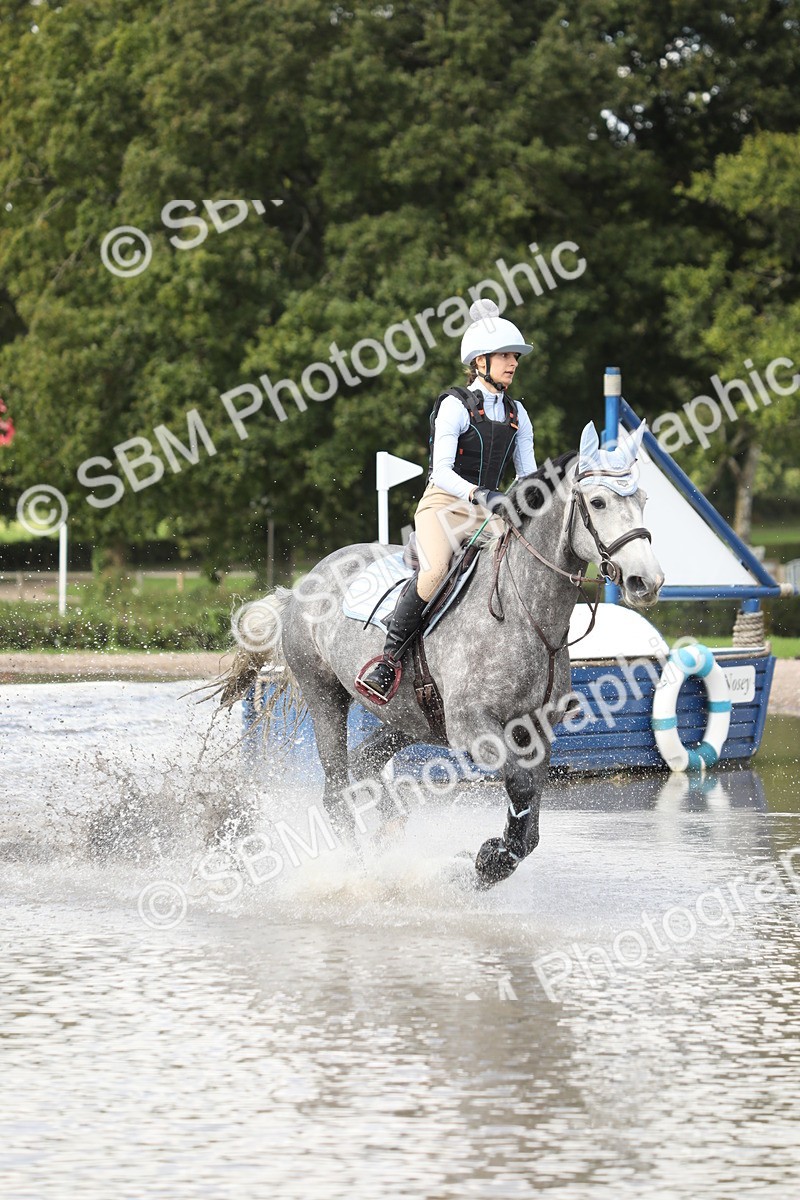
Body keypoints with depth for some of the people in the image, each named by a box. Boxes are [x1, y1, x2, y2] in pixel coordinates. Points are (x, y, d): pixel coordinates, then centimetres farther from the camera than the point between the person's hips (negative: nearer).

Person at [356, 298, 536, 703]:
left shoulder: (516, 414, 14)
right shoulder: (455, 406, -5)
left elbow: (528, 474, 12)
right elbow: (441, 472, -16)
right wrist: (480, 494, -31)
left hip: (490, 515, 6)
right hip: (443, 506, -6)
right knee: (436, 570, -35)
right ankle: (388, 656, -25)